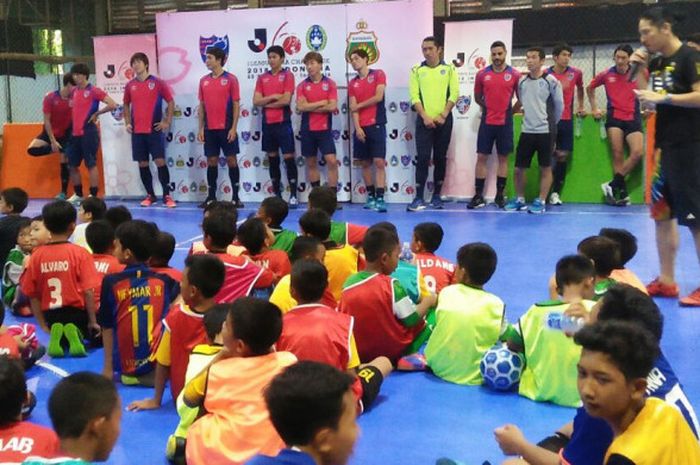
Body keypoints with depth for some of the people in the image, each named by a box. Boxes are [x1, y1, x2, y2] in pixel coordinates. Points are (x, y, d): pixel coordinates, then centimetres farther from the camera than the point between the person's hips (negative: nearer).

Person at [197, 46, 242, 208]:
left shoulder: (231, 79, -3)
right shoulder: (204, 81, 9)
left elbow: (236, 105, -4)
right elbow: (202, 106, 12)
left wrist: (234, 128, -11)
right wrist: (201, 128, 5)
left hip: (226, 128, -4)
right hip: (210, 129, 4)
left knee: (231, 160, 0)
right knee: (211, 161, 7)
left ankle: (235, 197, 6)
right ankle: (211, 196, 13)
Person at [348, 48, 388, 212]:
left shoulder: (378, 74, 2)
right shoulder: (352, 83, 11)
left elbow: (378, 97, -9)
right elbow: (353, 109, 4)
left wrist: (359, 105, 0)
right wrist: (357, 127, -9)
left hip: (377, 125, -4)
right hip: (361, 127, 4)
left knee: (379, 162, -10)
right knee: (365, 163, 7)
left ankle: (380, 199, -13)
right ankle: (371, 196, 17)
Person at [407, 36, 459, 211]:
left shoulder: (449, 69, 4)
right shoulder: (417, 70, 5)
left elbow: (454, 94, -2)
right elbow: (414, 96, -1)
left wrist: (443, 115, -11)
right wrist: (425, 117, -11)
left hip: (444, 120, 1)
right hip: (424, 120, -1)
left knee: (440, 158, 6)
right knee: (423, 158, -7)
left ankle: (437, 195, 15)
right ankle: (419, 198, -5)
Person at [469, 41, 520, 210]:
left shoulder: (515, 74, -1)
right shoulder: (482, 74, 2)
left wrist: (509, 110, 3)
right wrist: (490, 107, 8)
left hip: (505, 123, -1)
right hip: (487, 122, 1)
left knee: (503, 158, 5)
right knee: (481, 157, -1)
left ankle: (500, 195, 13)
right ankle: (478, 196, 5)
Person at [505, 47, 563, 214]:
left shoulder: (550, 81, -7)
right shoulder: (522, 81, 6)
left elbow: (559, 105, 1)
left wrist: (551, 123, 10)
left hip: (545, 131, -4)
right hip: (527, 130, 4)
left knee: (545, 168, 3)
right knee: (519, 168, 5)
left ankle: (540, 201, 11)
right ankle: (519, 199, 20)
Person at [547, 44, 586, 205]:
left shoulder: (576, 73, 3)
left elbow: (580, 88, 22)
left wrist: (581, 106, 20)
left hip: (566, 120, 3)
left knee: (563, 156, 4)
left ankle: (556, 192, 11)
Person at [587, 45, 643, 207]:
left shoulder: (637, 73, 1)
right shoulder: (606, 74, 3)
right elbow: (590, 88, 18)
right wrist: (594, 108, 14)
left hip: (633, 118, 1)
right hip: (614, 117, 0)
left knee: (637, 153, -15)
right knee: (617, 155, -6)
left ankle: (613, 185, -5)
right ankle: (623, 193, 0)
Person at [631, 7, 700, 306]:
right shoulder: (657, 63, 13)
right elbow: (643, 99, 15)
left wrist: (663, 97, -21)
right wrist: (639, 70, 5)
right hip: (663, 146, 8)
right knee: (662, 213, 9)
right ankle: (666, 281, 17)